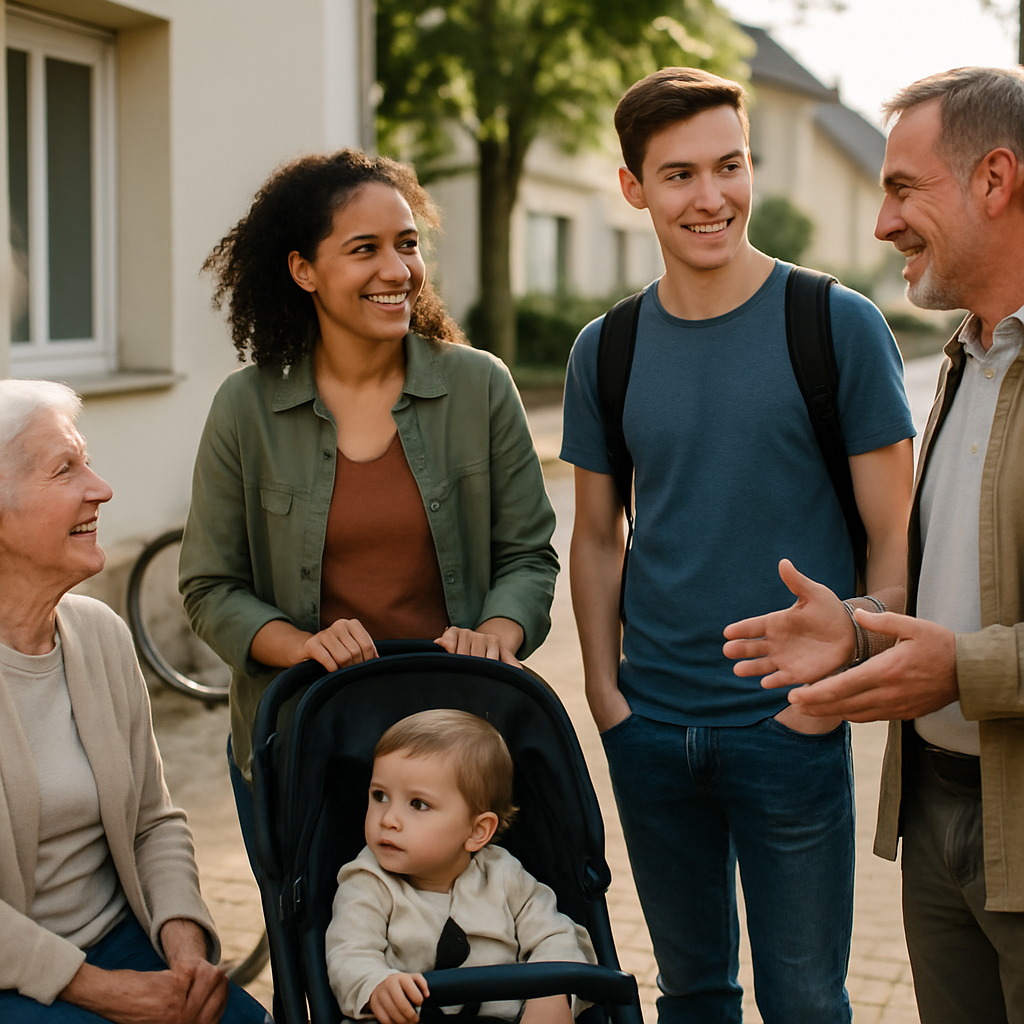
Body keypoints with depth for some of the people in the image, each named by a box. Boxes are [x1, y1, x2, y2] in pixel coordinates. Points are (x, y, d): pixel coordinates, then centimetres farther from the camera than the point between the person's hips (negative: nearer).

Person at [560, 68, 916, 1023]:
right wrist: (603, 684, 2)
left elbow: (893, 539, -5)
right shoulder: (605, 351, 4)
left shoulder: (839, 325, -7)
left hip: (788, 726, -3)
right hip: (648, 727, 3)